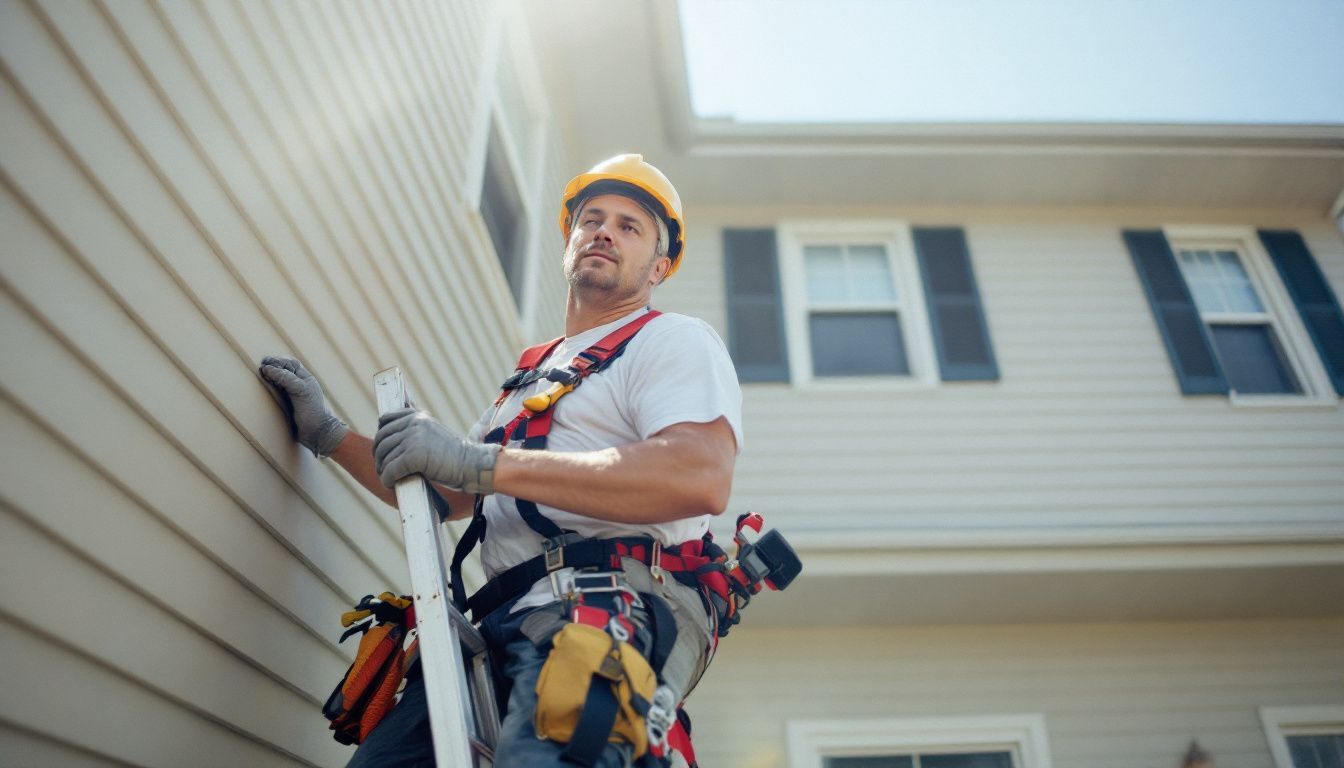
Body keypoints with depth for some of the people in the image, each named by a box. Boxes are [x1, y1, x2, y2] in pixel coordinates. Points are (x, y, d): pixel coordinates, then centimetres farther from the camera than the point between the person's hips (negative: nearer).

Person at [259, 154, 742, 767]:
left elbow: (701, 479, -17)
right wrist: (328, 434, 25)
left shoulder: (675, 339, 5)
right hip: (504, 623, 7)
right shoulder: (532, 377, 30)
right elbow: (447, 496, 34)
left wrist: (482, 461, -16)